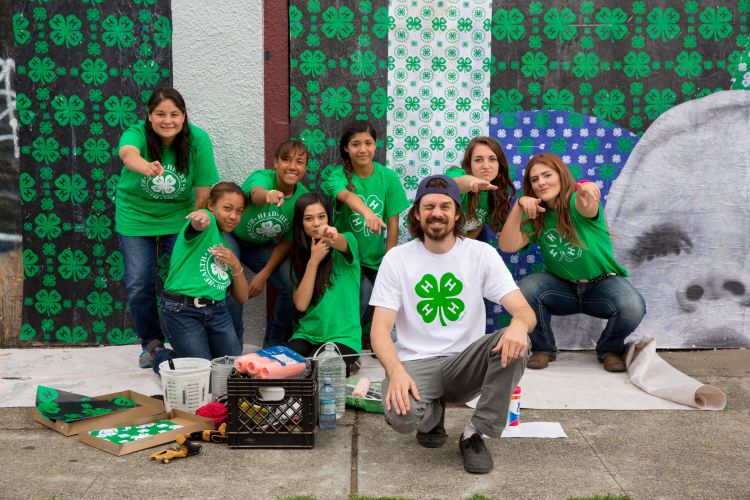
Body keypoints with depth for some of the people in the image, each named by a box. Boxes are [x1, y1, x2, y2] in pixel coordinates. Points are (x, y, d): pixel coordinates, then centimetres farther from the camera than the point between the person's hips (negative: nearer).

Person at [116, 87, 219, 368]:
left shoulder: (198, 140, -18)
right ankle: (151, 343, 22)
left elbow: (204, 190, -14)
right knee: (139, 285, -3)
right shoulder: (137, 134, -21)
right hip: (135, 218, 0)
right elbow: (128, 154, -46)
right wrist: (146, 166, -69)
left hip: (179, 217, 0)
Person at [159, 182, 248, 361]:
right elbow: (199, 223, -33)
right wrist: (201, 216, -58)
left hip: (218, 310, 7)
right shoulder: (207, 224, -4)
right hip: (183, 310, -7)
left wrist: (235, 265, -3)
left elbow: (242, 298, 15)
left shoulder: (229, 244, 16)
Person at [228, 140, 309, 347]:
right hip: (231, 237, -4)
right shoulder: (261, 177, -29)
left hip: (262, 245, 4)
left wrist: (264, 275, -13)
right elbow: (256, 194, -56)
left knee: (293, 284, -11)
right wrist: (269, 194, -80)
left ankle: (273, 345, 11)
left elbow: (287, 242, -8)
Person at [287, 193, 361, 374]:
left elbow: (343, 243, -30)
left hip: (343, 337, -3)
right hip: (306, 335, 4)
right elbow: (301, 304, -5)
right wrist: (313, 261, -11)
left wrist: (333, 237, -53)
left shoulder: (347, 241, -2)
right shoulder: (300, 254, 8)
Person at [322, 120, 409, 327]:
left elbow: (392, 224, -5)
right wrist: (367, 213, -59)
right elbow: (346, 195, -38)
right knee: (364, 293, -23)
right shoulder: (338, 175, -13)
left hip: (376, 260, 3)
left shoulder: (388, 176, -7)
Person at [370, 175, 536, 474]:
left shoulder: (482, 254, -1)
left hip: (465, 362, 1)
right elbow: (380, 329, -9)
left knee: (514, 342, -28)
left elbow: (525, 311, -9)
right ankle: (432, 412, 8)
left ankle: (475, 434, -8)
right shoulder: (397, 258, -3)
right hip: (415, 364, -1)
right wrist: (396, 371, -29)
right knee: (402, 416, -33)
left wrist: (519, 324, -36)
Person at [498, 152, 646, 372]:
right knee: (524, 290, -27)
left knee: (632, 309, -32)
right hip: (562, 286, 3)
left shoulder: (576, 203, -16)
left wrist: (586, 190, -68)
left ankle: (610, 349, 3)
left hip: (604, 282, -2)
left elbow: (586, 208, -43)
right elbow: (508, 246, -18)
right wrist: (519, 206, -30)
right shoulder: (536, 214, -4)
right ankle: (543, 349, 0)